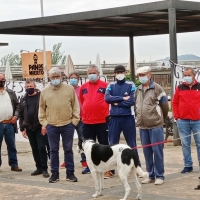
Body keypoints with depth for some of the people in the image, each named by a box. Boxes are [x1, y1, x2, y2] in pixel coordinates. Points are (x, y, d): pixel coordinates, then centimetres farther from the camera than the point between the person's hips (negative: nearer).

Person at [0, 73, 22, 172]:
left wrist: (16, 116, -3)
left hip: (10, 124, 2)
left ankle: (14, 164, 12)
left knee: (11, 146, 7)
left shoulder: (11, 93, 12)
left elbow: (17, 105, 12)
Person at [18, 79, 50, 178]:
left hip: (40, 128, -5)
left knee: (41, 147, -8)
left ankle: (44, 169, -1)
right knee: (34, 149, 10)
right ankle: (39, 168, 18)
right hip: (29, 128, 5)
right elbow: (20, 115, 14)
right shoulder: (23, 100, 12)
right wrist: (22, 128, 7)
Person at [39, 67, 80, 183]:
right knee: (54, 150, 7)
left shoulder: (69, 89, 2)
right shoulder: (45, 92, 5)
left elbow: (75, 106, 4)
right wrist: (44, 123, 4)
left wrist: (75, 120, -2)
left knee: (68, 150, 6)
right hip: (51, 126, 1)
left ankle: (70, 173, 14)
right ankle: (55, 173, 15)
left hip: (68, 125, -1)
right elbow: (42, 109, 10)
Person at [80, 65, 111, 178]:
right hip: (87, 121, 4)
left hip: (102, 121, -4)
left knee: (104, 145, 0)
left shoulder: (104, 86, -5)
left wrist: (108, 114, 0)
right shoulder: (83, 87, 7)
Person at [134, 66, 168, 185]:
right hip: (142, 126, 6)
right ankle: (151, 175, 17)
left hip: (156, 126, -6)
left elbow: (165, 106, 0)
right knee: (147, 151, 9)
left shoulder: (157, 88, -5)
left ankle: (159, 176, 3)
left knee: (157, 151, -4)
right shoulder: (138, 90, 13)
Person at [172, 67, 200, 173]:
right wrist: (176, 116, 1)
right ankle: (188, 165, 14)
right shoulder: (180, 88, 6)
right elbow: (174, 103, 8)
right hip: (183, 121, 2)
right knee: (185, 144, 7)